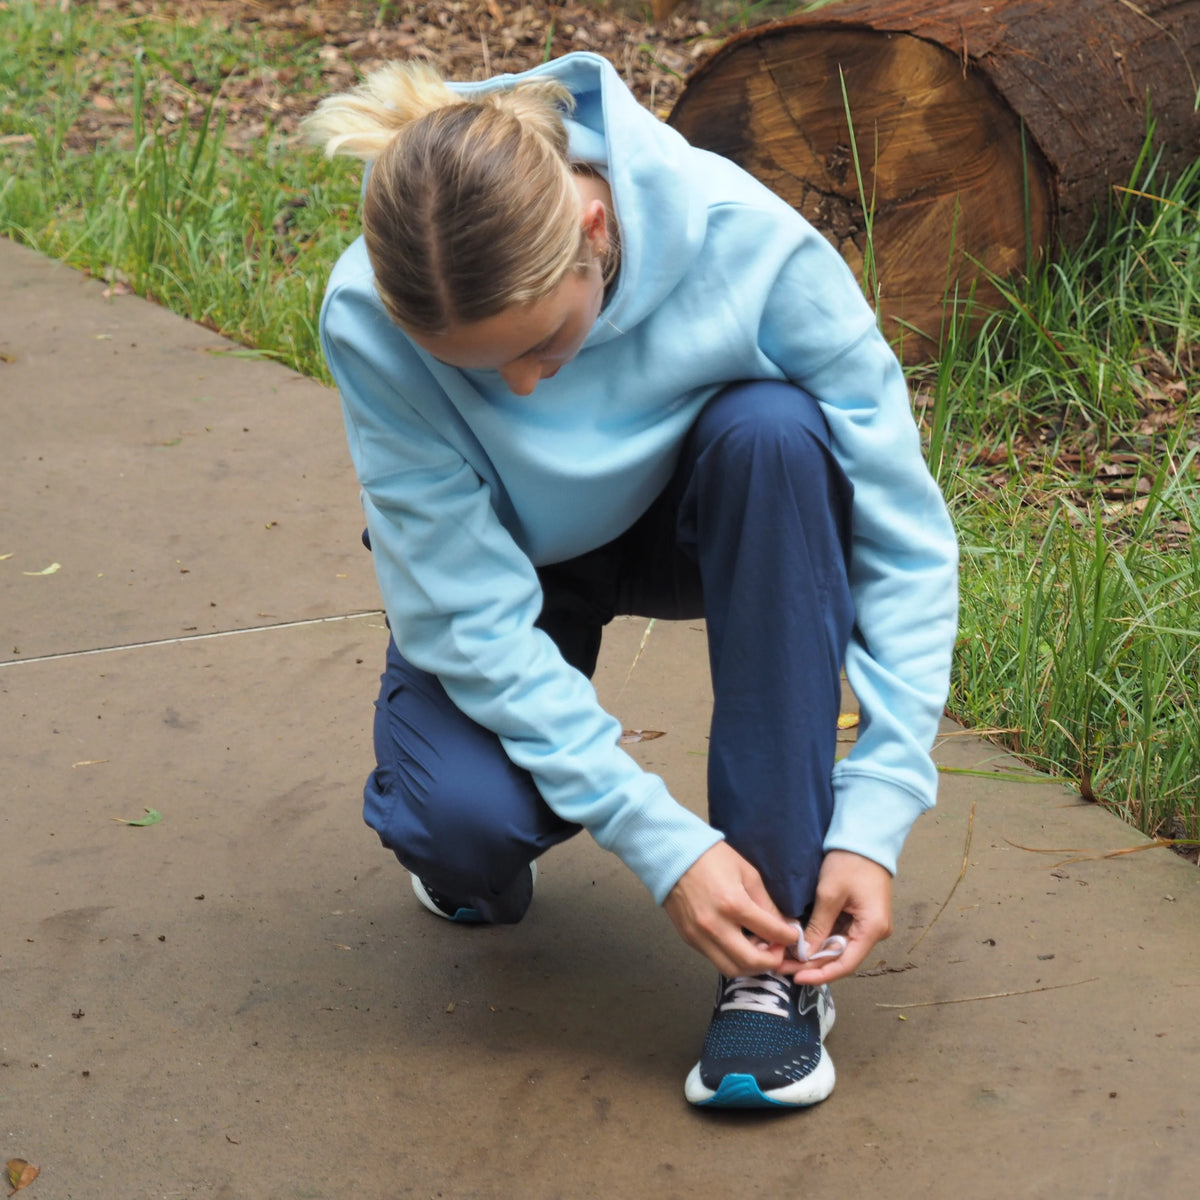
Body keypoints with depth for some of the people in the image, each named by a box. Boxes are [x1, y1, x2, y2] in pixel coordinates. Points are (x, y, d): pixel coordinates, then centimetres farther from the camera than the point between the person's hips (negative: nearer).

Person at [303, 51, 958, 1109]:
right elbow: (471, 616, -28)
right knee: (462, 820, -32)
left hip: (704, 528, 1)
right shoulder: (370, 321, -32)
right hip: (501, 569, -1)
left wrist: (872, 821, -31)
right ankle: (474, 859, 11)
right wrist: (663, 844, -33)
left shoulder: (750, 245, -34)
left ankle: (780, 955, -26)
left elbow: (904, 539, -26)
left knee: (773, 429, -35)